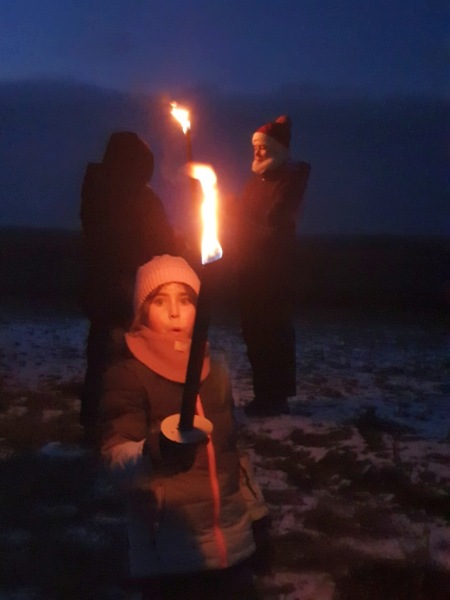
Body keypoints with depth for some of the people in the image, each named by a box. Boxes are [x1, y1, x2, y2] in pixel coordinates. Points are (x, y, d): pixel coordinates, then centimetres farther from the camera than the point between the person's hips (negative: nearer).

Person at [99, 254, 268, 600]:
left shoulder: (215, 373, 7)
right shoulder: (127, 375, -10)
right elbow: (118, 460, -22)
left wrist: (254, 508, 19)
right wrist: (158, 451, -41)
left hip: (233, 540, 5)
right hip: (171, 548, -5)